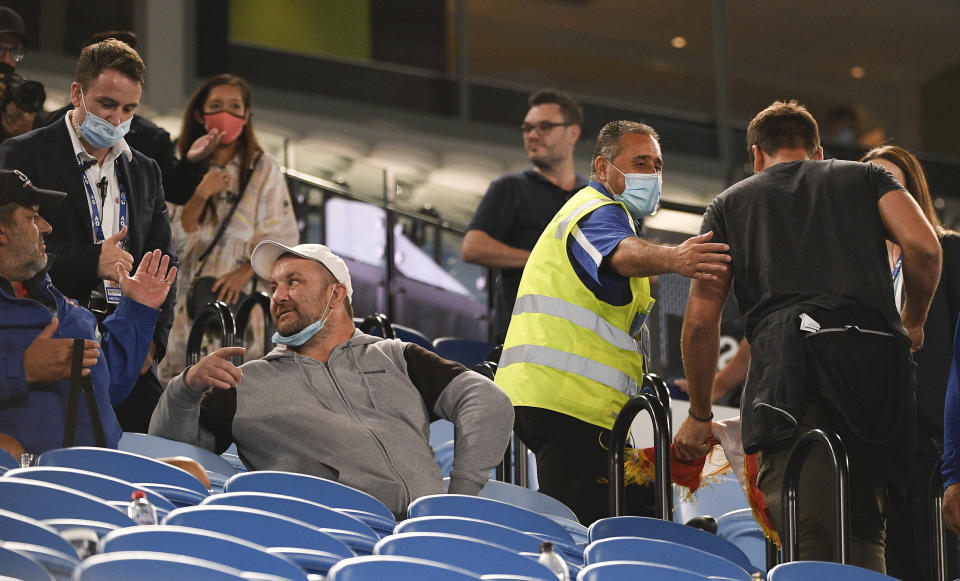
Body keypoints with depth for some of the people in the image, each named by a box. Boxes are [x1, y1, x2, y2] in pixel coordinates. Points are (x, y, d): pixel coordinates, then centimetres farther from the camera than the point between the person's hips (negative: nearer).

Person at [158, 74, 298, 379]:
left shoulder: (264, 169, 8)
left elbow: (281, 238, 1)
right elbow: (176, 243, 6)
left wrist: (243, 273, -14)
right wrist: (200, 196, -9)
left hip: (246, 296, -2)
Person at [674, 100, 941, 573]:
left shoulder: (729, 203, 26)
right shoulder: (866, 177, 26)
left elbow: (700, 320, 17)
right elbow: (924, 247, 6)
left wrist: (699, 415, 26)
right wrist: (913, 321, 23)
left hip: (787, 356, -1)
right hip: (875, 353, 1)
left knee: (812, 538, -14)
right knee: (864, 531, 8)